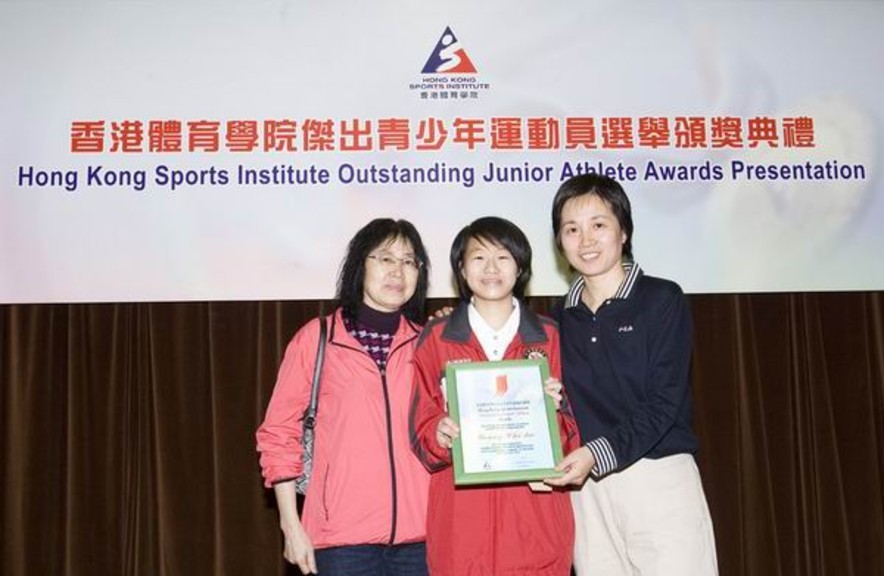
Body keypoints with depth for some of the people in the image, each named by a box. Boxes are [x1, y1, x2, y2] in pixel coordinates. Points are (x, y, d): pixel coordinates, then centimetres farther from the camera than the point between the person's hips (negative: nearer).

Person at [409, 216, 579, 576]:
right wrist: (440, 433, -16)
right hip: (460, 516, 0)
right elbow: (421, 431, 5)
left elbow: (571, 436, 9)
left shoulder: (549, 337, 8)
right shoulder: (436, 338, 6)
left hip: (535, 513, 1)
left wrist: (554, 409, -12)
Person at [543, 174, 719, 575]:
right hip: (586, 487, 4)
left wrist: (601, 452, -20)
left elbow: (665, 402, -9)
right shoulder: (562, 320, 13)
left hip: (659, 478, -4)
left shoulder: (662, 299, -1)